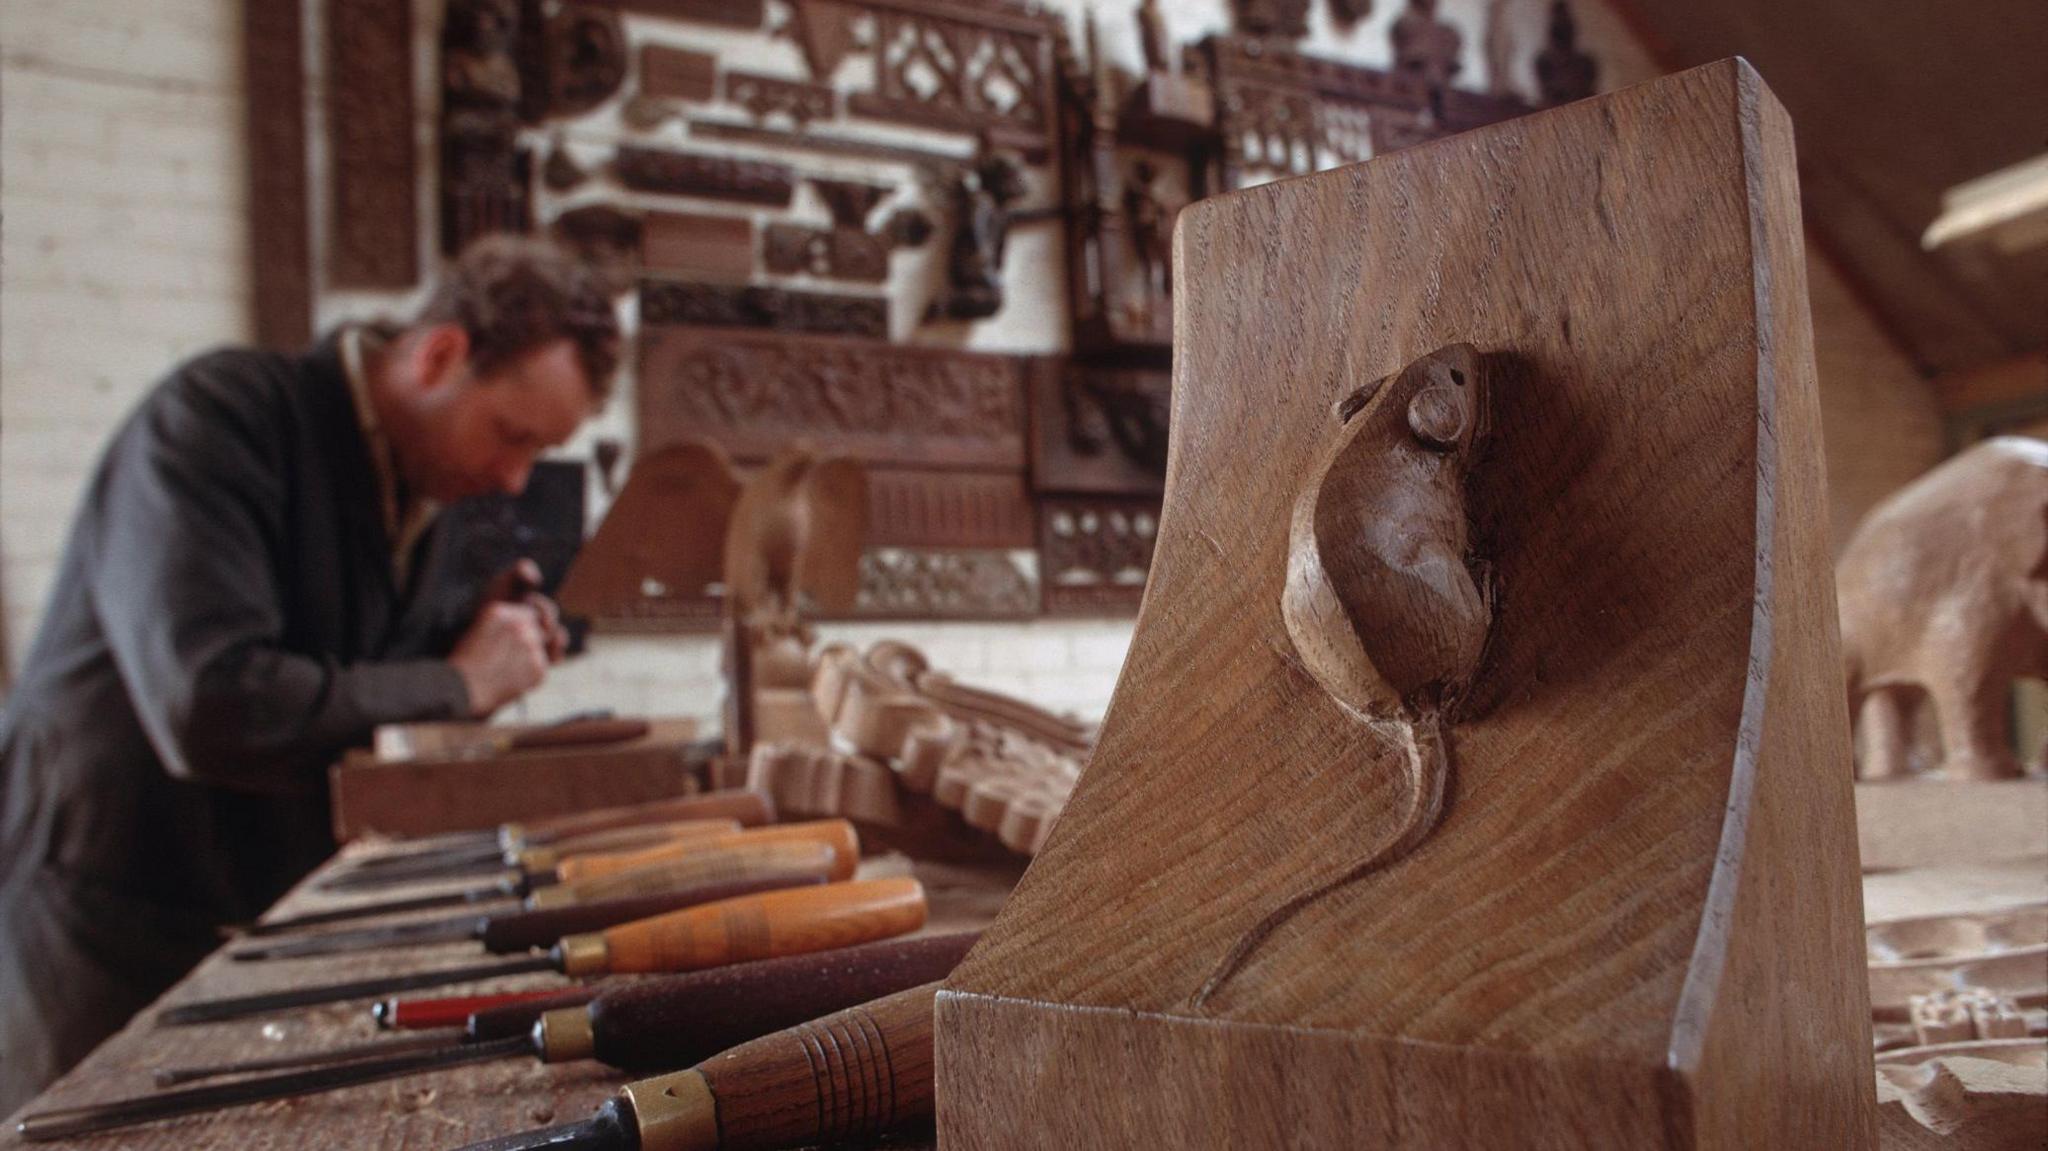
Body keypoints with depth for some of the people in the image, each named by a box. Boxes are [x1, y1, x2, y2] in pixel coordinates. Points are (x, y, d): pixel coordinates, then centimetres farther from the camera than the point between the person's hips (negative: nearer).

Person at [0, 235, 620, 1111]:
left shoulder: (411, 486, 6)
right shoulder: (219, 417, -18)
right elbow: (209, 710, -31)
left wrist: (476, 641, -5)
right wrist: (455, 686, -21)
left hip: (262, 924, 7)